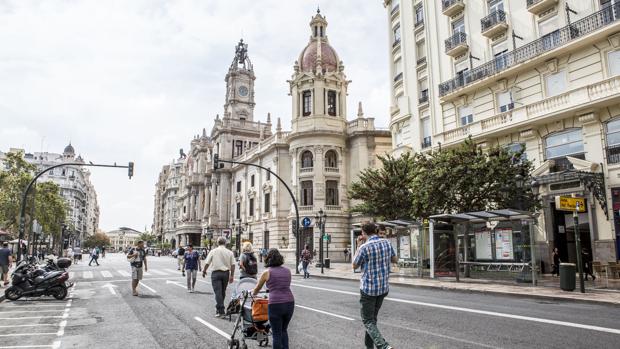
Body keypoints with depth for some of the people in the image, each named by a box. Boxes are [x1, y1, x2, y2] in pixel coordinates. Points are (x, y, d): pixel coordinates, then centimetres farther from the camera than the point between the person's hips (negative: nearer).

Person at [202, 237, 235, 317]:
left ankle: (221, 311, -10)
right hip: (226, 273, 3)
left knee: (218, 292, -4)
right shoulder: (230, 252, 2)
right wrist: (232, 275, 5)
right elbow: (233, 265, -1)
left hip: (216, 273, -3)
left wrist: (204, 271, 14)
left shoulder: (213, 251, -2)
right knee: (223, 292, 17)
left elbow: (207, 263, -2)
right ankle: (219, 308, 30)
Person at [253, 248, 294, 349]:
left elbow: (257, 289, 16)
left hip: (275, 304, -4)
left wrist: (253, 294, 38)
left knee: (277, 334, 9)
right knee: (284, 330, 24)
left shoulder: (267, 272, 1)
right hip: (290, 303, 4)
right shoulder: (287, 271, 10)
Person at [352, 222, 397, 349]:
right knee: (373, 317, 21)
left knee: (368, 320, 2)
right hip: (384, 287, 6)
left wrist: (358, 246, 1)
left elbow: (354, 266, -2)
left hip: (368, 288, -6)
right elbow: (395, 260, 15)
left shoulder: (364, 247, -18)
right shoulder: (387, 243, -1)